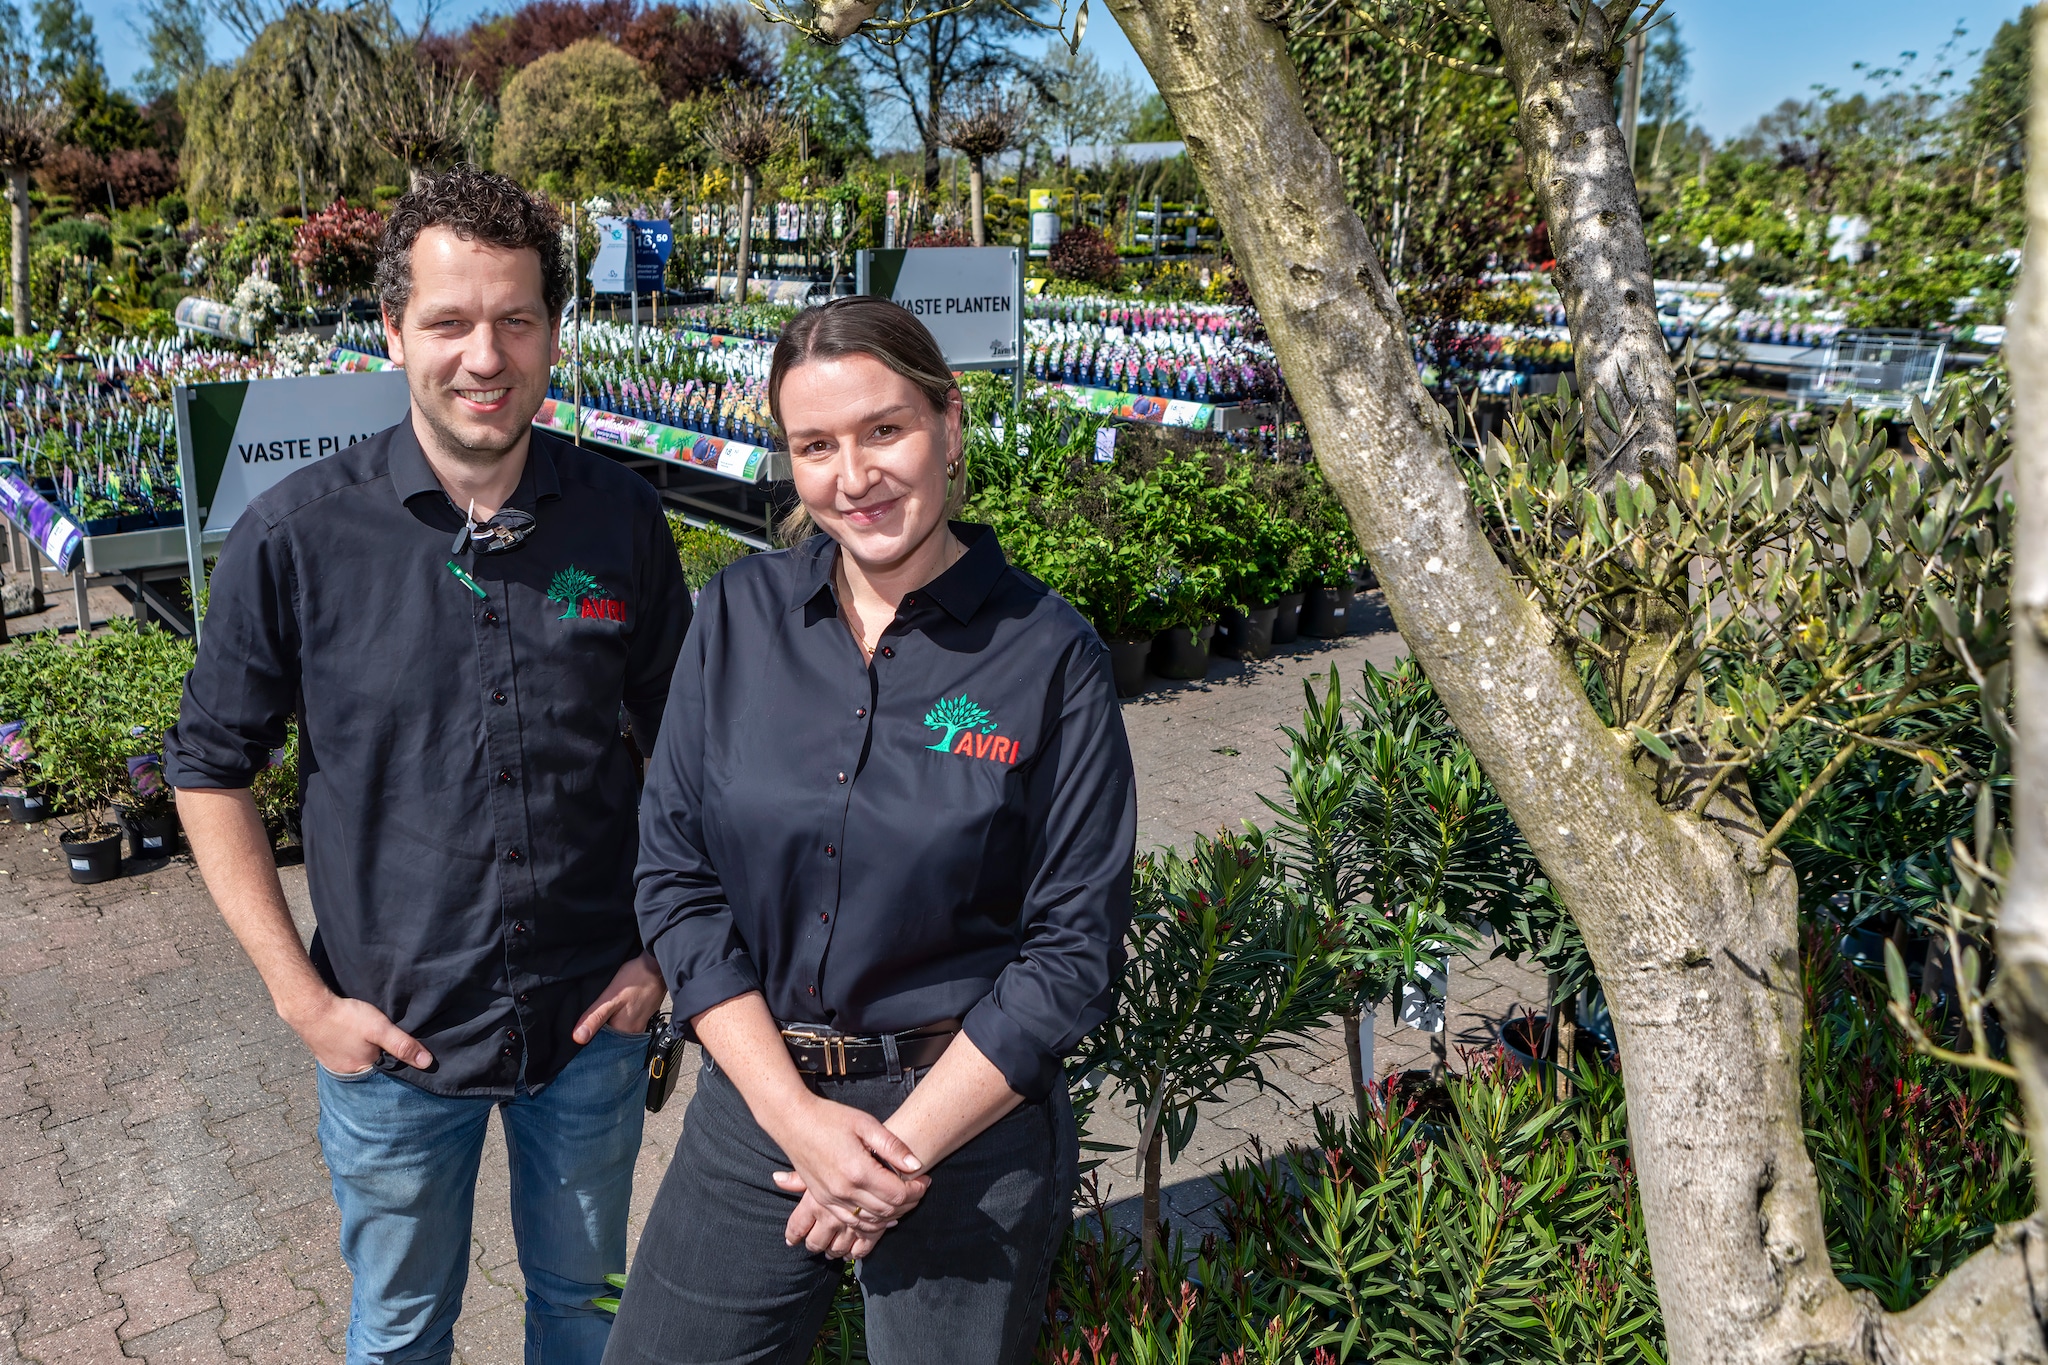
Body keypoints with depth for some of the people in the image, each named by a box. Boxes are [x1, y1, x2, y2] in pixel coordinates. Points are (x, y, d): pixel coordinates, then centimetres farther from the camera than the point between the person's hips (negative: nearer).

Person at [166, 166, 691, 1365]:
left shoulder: (622, 520, -8)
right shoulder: (298, 537, -13)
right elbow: (211, 771, -3)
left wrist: (664, 949, -1)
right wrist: (302, 997, -7)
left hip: (594, 1022, 1)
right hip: (393, 1039, -1)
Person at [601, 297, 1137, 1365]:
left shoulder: (1051, 656, -10)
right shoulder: (740, 616, -2)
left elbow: (1074, 945, -9)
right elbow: (674, 876, -2)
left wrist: (905, 1147, -12)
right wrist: (795, 1114, -10)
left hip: (972, 1122, -2)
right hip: (757, 1099, 3)